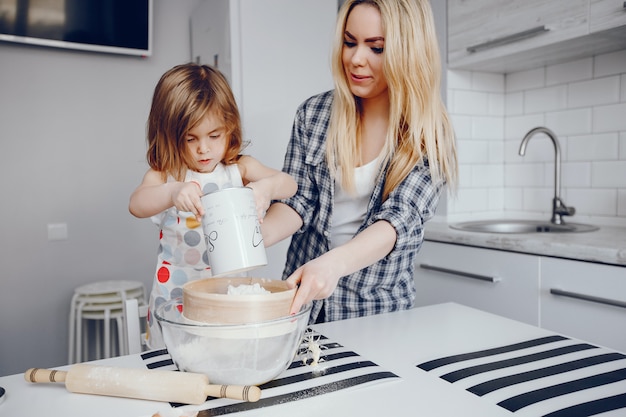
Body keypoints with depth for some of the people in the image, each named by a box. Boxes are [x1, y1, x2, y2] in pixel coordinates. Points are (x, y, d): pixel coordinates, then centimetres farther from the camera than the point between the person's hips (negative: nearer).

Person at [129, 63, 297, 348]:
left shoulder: (239, 169, -2)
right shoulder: (164, 175, -5)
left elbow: (289, 185, -10)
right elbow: (136, 205, -23)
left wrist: (267, 186, -34)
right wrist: (173, 193, -45)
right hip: (177, 296, 0)